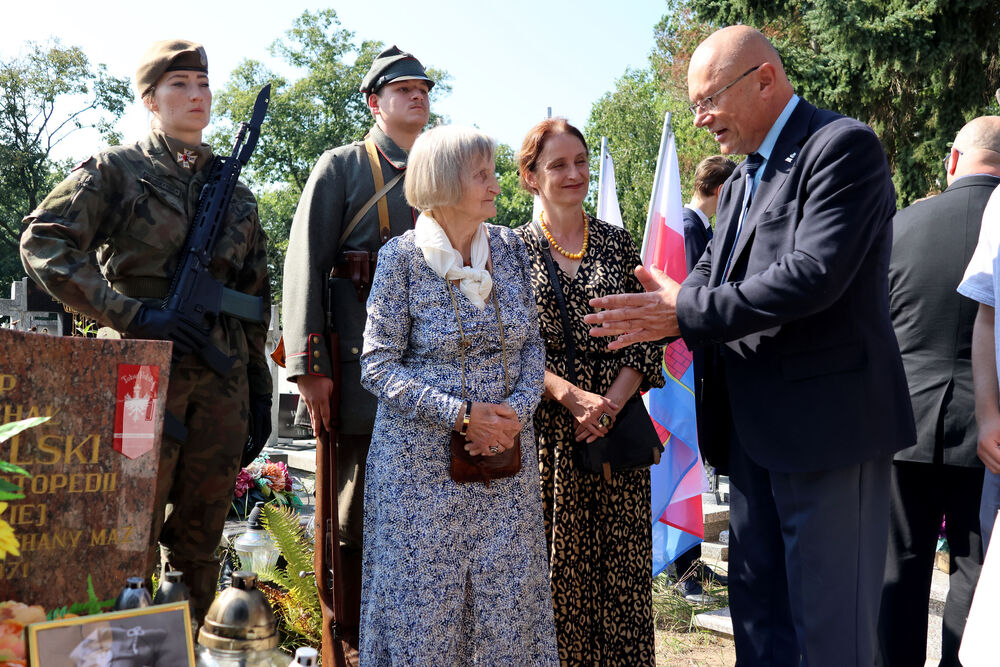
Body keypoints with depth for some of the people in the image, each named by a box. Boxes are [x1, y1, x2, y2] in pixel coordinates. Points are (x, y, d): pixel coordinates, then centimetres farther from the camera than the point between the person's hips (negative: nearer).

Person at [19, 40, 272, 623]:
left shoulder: (236, 193, 16)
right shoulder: (116, 170, 2)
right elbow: (43, 243, -9)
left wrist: (260, 389, 14)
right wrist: (131, 312, -17)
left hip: (224, 378, 5)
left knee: (201, 536, 10)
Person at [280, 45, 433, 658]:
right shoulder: (342, 166, 4)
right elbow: (305, 267, -4)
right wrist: (310, 367, -13)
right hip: (363, 374, -5)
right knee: (358, 516, 1)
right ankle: (354, 646, 13)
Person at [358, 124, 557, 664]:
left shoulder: (510, 248, 5)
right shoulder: (403, 256, -7)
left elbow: (532, 342, 8)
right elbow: (378, 367, -9)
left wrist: (518, 408, -10)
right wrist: (462, 415, -18)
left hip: (506, 454, 4)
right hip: (424, 457, -3)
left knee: (507, 601, 8)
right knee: (425, 604, 4)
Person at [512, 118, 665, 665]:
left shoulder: (617, 243, 10)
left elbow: (646, 335, 6)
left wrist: (611, 403, -9)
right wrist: (571, 395, -15)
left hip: (617, 425, 2)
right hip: (545, 429, -2)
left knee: (623, 566, 3)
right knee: (556, 566, 2)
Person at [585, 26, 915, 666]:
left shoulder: (843, 146, -11)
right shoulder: (740, 182, 18)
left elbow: (813, 275, -23)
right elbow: (711, 276, 13)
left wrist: (686, 314, -19)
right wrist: (661, 310, -9)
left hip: (827, 420, -9)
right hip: (755, 430, 9)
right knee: (758, 610, 17)